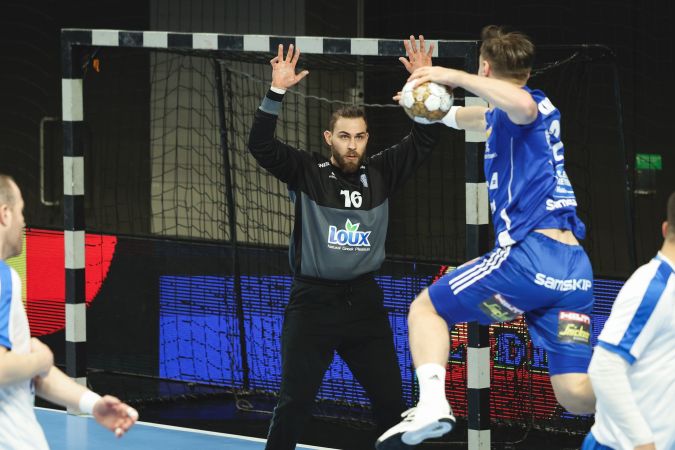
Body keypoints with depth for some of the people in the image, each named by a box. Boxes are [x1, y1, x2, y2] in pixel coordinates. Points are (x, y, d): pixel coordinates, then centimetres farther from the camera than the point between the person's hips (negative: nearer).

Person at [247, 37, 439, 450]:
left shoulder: (381, 173, 4)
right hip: (313, 303, -3)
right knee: (295, 402, -1)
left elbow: (424, 141, 2)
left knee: (391, 400, 8)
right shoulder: (307, 172, -4)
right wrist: (276, 93, -27)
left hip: (365, 303, 3)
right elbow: (261, 145, -16)